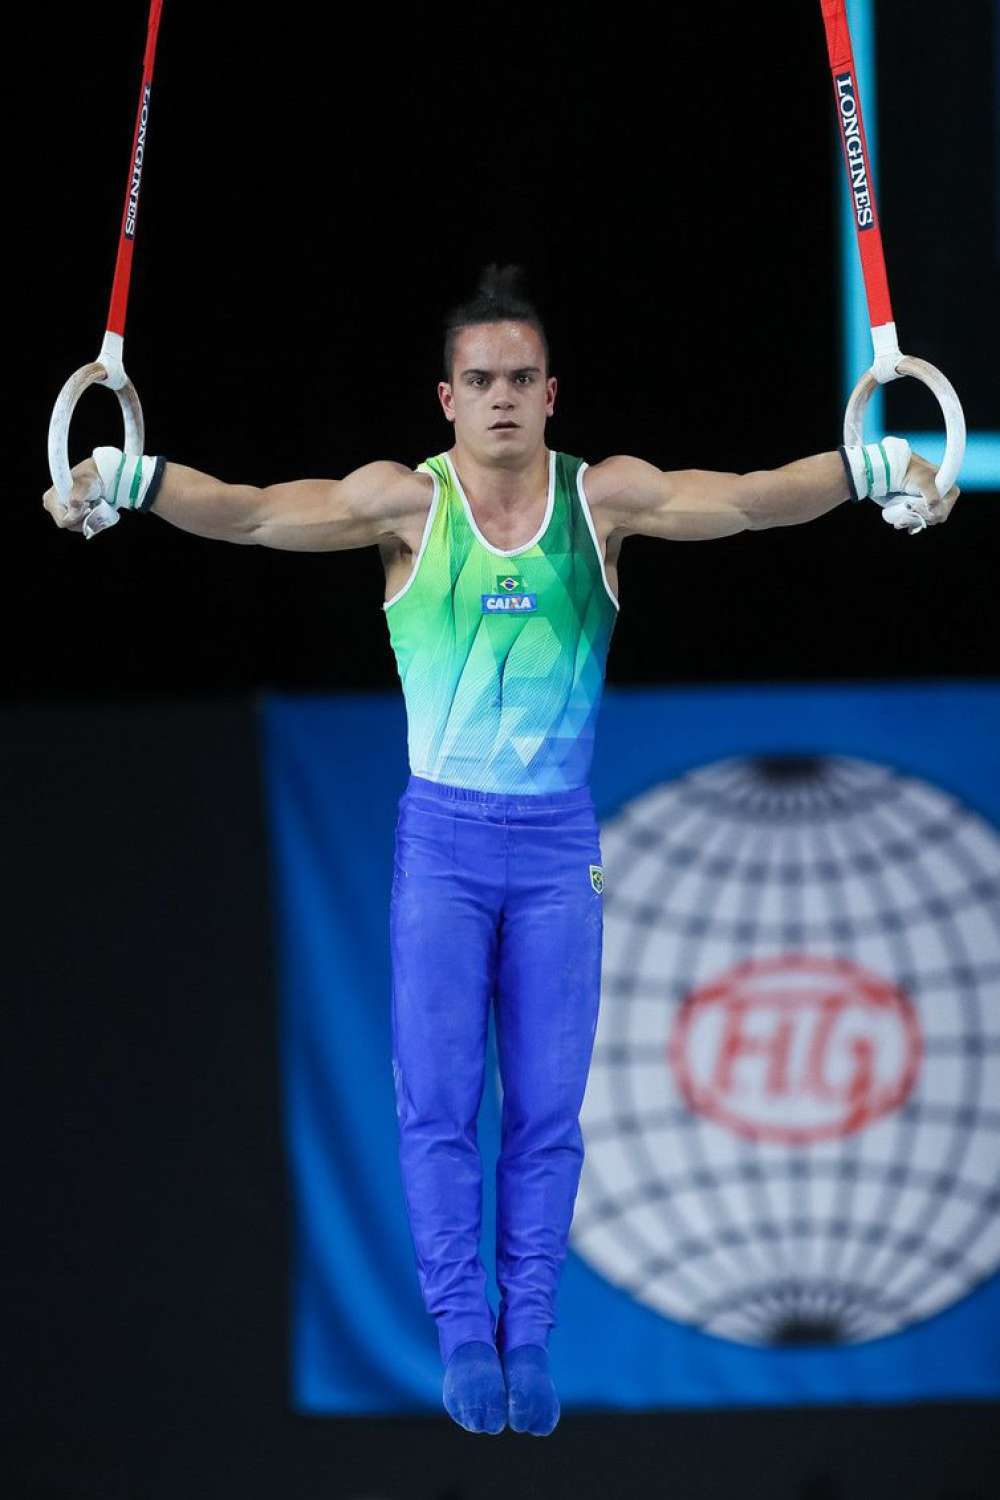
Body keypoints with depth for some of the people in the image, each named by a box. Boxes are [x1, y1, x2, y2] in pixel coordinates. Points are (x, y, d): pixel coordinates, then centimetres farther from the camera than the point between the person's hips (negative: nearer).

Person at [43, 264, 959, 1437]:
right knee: (439, 1101, -2)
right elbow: (255, 514, -16)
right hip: (442, 834, -1)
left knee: (548, 1110, 3)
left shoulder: (605, 500, -1)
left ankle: (528, 1338, 9)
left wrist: (869, 471, -29)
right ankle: (462, 1333, 4)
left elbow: (747, 499, -12)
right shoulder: (406, 502, -5)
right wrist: (129, 482, -33)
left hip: (558, 842, 1)